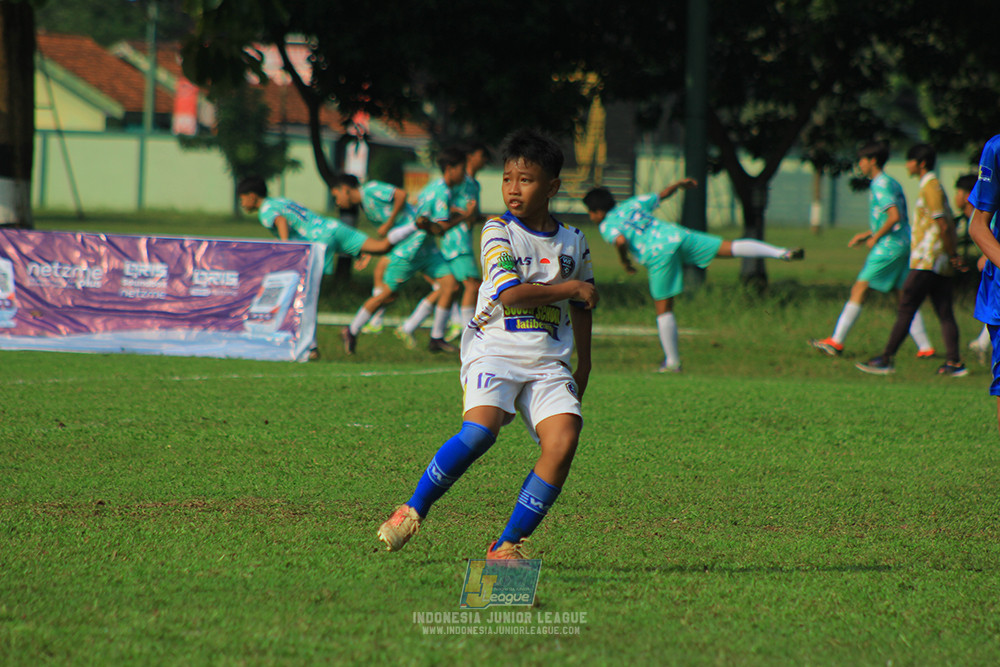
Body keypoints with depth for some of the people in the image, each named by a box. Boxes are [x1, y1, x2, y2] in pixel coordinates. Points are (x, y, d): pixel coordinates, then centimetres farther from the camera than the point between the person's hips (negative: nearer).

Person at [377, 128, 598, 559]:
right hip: (495, 348, -4)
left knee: (564, 441, -18)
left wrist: (583, 366, 29)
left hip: (549, 359, 4)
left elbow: (580, 309, 27)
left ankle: (508, 545, -11)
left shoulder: (573, 243, 14)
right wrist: (572, 288, -5)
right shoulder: (498, 231, 0)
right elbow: (510, 293, -14)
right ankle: (413, 511, -9)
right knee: (480, 431, -28)